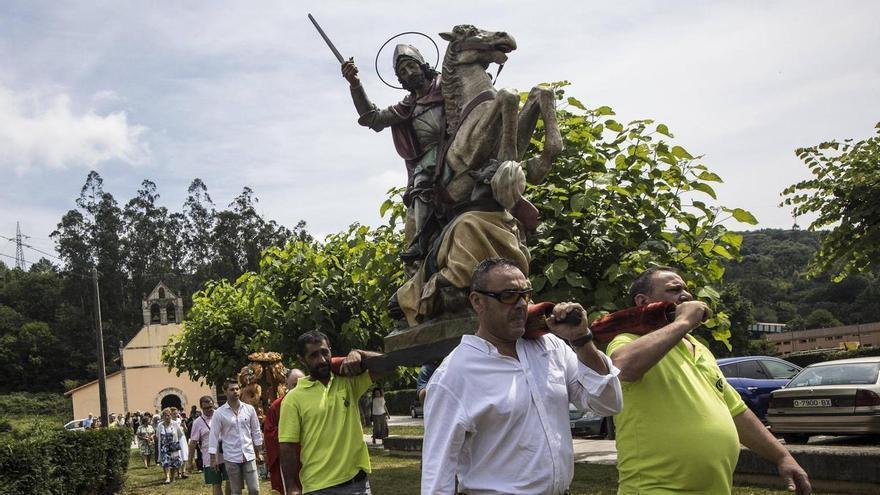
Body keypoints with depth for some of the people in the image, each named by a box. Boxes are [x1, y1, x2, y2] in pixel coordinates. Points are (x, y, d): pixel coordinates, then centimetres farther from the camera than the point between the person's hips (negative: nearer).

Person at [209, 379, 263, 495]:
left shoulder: (249, 409, 2)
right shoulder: (219, 413, -5)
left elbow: (256, 432, 8)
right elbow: (214, 436, -4)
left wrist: (259, 452, 7)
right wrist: (213, 458, -6)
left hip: (249, 455, 2)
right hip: (231, 458, -2)